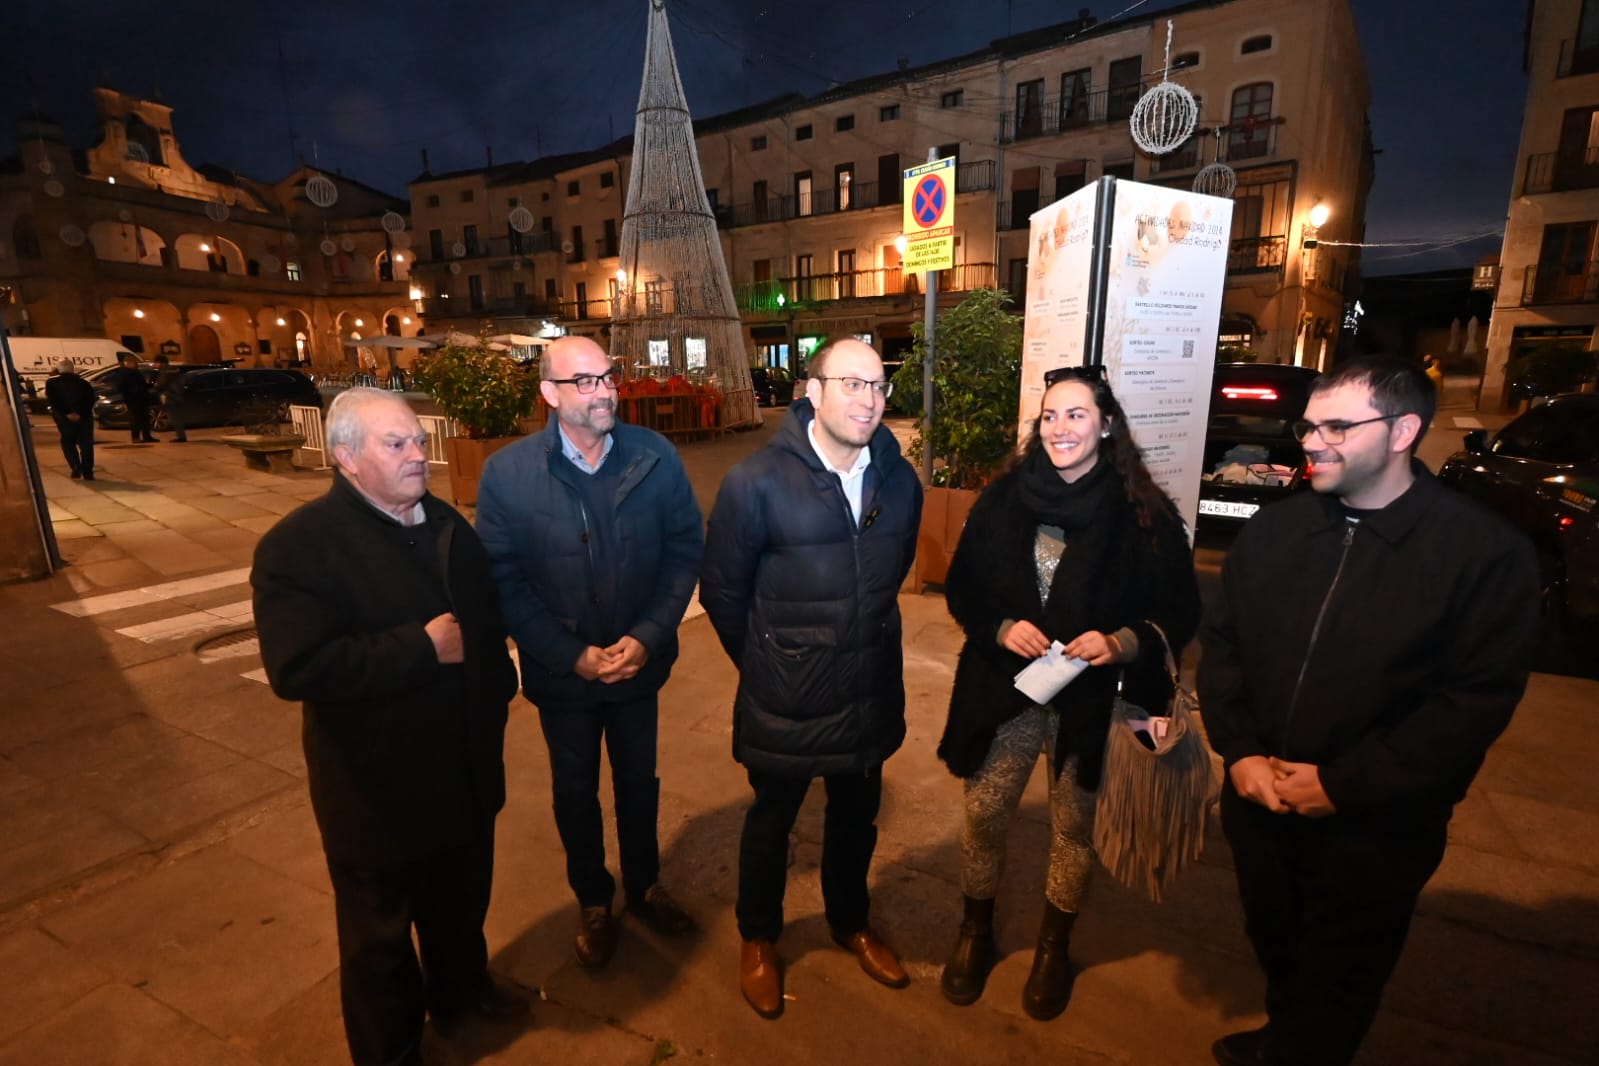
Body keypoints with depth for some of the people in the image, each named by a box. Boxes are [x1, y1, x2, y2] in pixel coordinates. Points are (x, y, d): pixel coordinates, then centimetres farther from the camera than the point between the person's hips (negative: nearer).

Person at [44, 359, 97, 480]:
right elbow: (90, 400, -5)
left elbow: (52, 401, -10)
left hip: (64, 417, -1)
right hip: (84, 416, 1)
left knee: (68, 443, 14)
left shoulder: (51, 383, 5)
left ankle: (76, 467, -5)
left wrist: (66, 414, -13)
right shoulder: (84, 383, 9)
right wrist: (80, 413, -12)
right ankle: (88, 472, -4)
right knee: (86, 444, 4)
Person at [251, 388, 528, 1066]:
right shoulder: (299, 545, -19)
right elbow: (296, 669, -29)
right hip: (378, 787, -6)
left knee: (461, 898, 27)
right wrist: (423, 648, -27)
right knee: (380, 927, 18)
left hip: (465, 768, 6)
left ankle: (461, 989, 55)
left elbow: (487, 620, 10)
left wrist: (495, 692, 5)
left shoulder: (446, 524, 3)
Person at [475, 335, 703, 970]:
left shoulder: (656, 457, -11)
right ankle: (592, 902, 46)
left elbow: (686, 548, -7)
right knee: (575, 792, 19)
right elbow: (503, 582, -11)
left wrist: (648, 636, -16)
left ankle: (644, 887, 48)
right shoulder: (507, 473, -14)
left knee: (639, 783, 21)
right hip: (561, 673, -1)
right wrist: (573, 655, -17)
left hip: (639, 662, 1)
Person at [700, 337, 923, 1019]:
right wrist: (767, 661, 2)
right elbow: (722, 591, -9)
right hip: (785, 701, -3)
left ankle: (851, 923, 52)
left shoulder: (900, 480, -6)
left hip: (871, 693, 4)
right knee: (771, 821, 19)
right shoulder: (757, 482, -19)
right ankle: (759, 939, 46)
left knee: (856, 818, 24)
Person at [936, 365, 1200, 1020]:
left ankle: (1054, 947, 44)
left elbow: (1180, 611, -3)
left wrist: (1122, 642, -21)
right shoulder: (1005, 497, -4)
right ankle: (976, 930, 40)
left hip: (1090, 700, -1)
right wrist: (1000, 628, -16)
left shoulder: (1142, 512, -8)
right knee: (984, 816, 11)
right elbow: (962, 588, 1)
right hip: (1004, 690, 1)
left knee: (1072, 826, 17)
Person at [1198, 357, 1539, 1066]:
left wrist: (1344, 786, -18)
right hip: (1259, 802, 4)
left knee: (1336, 981, 16)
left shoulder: (1487, 551, -12)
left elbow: (1477, 700, -15)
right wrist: (1240, 750, -10)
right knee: (1274, 946, 25)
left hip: (1375, 827, -4)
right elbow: (1220, 641, 1)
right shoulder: (1273, 531, 0)